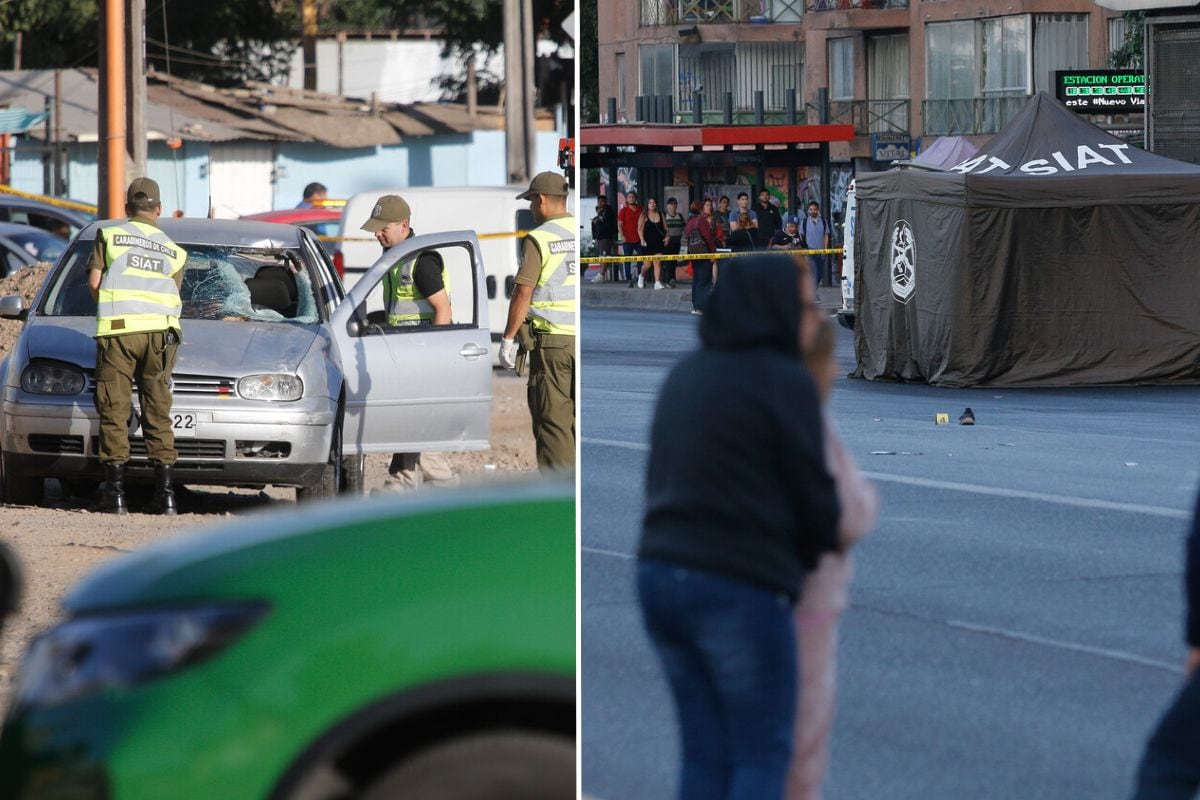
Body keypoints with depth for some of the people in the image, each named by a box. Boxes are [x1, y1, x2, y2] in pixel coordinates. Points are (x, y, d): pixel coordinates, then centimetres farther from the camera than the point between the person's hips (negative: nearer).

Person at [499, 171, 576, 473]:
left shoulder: (539, 239, -7)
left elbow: (523, 292, -9)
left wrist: (508, 338, -2)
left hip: (550, 339, -5)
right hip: (585, 340, 5)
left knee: (553, 421, -2)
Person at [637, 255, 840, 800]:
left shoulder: (686, 374, 15)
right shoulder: (785, 380, -8)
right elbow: (814, 494, -5)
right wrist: (814, 549, 15)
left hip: (661, 570, 7)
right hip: (740, 588, -7)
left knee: (705, 755, 10)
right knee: (762, 756, 1)